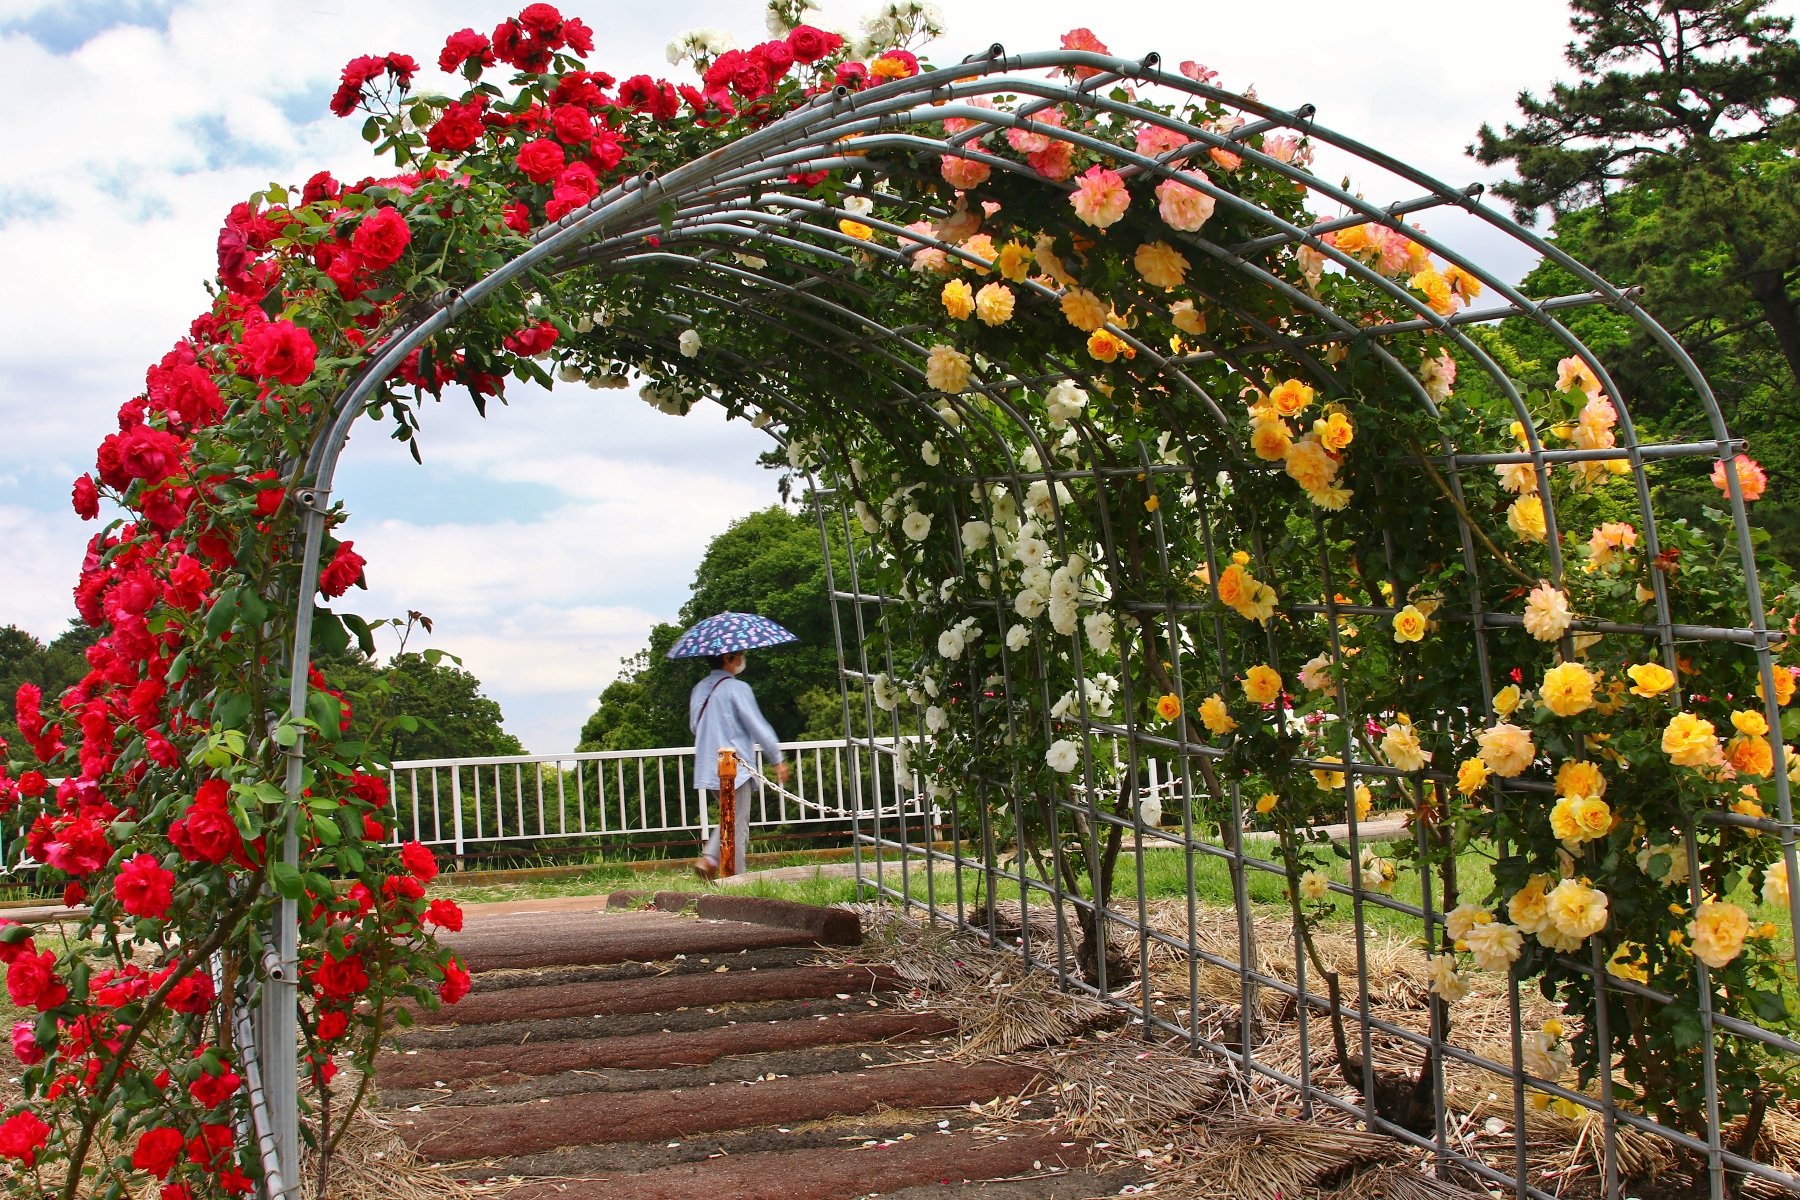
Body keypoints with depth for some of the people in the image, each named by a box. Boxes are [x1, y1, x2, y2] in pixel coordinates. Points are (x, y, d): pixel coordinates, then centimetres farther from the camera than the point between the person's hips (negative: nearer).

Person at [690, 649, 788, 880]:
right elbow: (758, 726, -13)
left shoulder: (700, 689, 10)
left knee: (730, 817, 20)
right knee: (738, 824, -1)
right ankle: (735, 877, 1)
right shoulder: (737, 688, -13)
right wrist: (778, 759, -6)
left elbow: (694, 725, 19)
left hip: (708, 765, 8)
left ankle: (709, 859, 4)